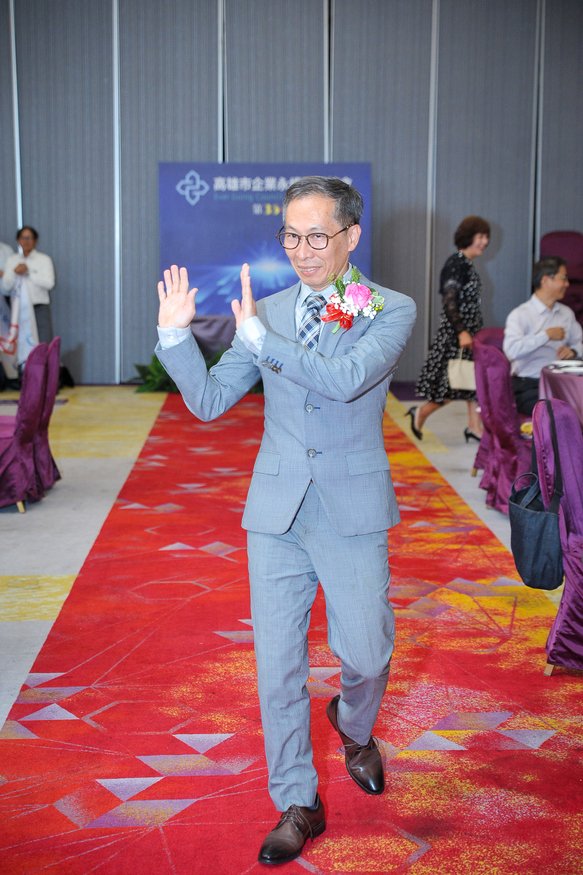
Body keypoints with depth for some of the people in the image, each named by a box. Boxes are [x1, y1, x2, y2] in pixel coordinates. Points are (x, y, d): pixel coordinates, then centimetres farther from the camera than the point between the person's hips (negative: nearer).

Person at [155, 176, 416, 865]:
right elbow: (209, 400, 7)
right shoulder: (267, 313, 8)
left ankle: (354, 727, 39)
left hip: (352, 509, -3)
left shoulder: (391, 311, -4)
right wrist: (175, 333, -7)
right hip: (277, 510, 3)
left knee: (366, 653, 2)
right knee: (277, 663, 6)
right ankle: (298, 805, 22)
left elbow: (347, 379, -22)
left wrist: (259, 338, -22)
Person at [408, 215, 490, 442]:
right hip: (455, 333, -9)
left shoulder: (468, 265, 13)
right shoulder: (455, 264, -15)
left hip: (470, 333, 9)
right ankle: (420, 414, 13)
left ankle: (475, 428, 11)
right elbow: (449, 301, -22)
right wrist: (461, 332, -30)